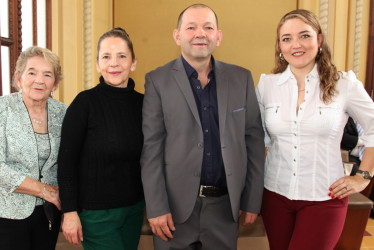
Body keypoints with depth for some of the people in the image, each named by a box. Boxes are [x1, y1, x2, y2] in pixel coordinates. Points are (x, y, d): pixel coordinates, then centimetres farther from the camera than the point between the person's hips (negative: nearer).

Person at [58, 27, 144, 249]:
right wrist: (70, 212, -12)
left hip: (134, 210, 5)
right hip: (96, 214, -4)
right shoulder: (85, 102, -12)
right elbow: (66, 162, -10)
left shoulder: (141, 102, 0)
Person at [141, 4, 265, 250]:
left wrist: (253, 200, 3)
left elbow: (254, 140, 4)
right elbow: (151, 147, -6)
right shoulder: (158, 80, -3)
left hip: (225, 204, 2)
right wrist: (156, 207, -9)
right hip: (176, 204, -2)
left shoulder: (241, 78, 3)